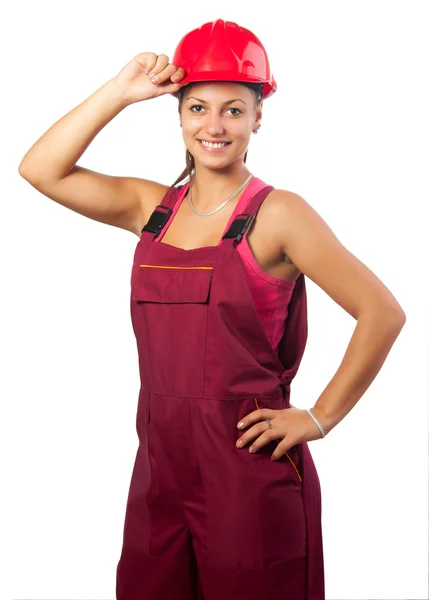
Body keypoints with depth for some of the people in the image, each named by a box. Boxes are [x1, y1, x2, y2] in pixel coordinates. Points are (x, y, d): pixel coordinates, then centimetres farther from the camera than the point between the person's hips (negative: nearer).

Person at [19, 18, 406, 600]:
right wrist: (120, 92, -3)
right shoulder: (152, 207, 7)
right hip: (160, 464, 5)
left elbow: (383, 312, -11)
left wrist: (320, 418, -8)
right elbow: (41, 170, 2)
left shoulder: (277, 215, -9)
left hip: (249, 469, -5)